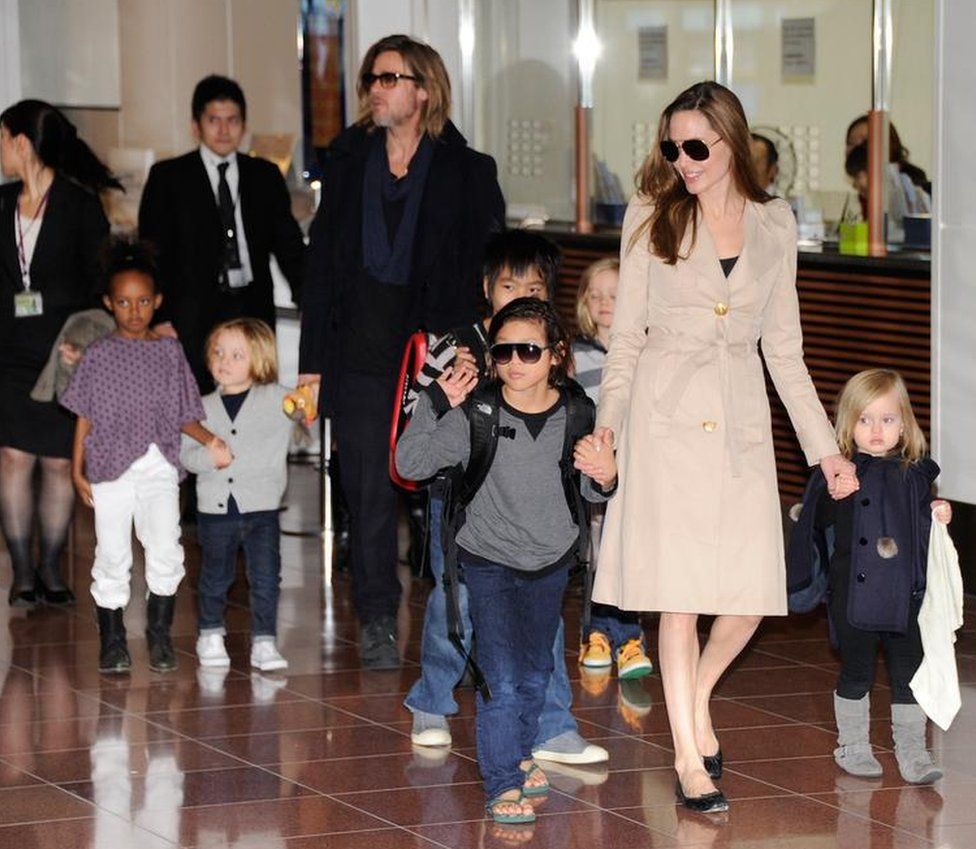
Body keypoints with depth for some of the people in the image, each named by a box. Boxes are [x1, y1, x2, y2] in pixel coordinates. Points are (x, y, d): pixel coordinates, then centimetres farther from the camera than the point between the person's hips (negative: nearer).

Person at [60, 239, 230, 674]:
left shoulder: (169, 351, 9)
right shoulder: (99, 355, 4)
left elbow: (183, 414, 10)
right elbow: (85, 417, 6)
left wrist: (210, 441, -7)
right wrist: (77, 469, 1)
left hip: (159, 466, 1)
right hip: (111, 468, -1)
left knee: (166, 550, -10)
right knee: (112, 556, 1)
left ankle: (159, 633, 5)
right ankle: (112, 640, 12)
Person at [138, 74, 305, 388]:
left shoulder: (265, 176, 14)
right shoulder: (167, 177, 6)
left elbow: (288, 243, 15)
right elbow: (153, 253, 3)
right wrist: (160, 319, -6)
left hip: (254, 311, 3)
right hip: (193, 318, -2)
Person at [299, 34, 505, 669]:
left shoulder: (466, 171, 2)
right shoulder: (347, 163, 12)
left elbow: (489, 270, 1)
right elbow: (322, 264, 12)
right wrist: (312, 360, 7)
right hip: (361, 352, 2)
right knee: (369, 491, 1)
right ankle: (378, 623, 8)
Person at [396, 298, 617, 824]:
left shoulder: (577, 414, -11)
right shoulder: (475, 416, -19)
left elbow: (589, 492, 3)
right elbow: (410, 465, -19)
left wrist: (606, 477, -19)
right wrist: (433, 405, -25)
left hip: (551, 562, 3)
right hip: (489, 560, -3)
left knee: (536, 671, 18)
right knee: (501, 676, -10)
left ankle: (519, 755, 41)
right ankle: (503, 784, 1)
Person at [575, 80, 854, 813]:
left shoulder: (775, 225, 8)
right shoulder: (651, 217, 2)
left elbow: (784, 347, 12)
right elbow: (627, 332, 2)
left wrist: (824, 446, 9)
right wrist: (607, 421, -12)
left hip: (741, 422, 3)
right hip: (667, 416, -2)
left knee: (751, 599, -2)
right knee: (679, 594, -5)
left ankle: (695, 698, 27)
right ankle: (688, 754, 6)